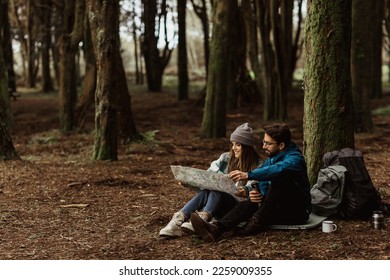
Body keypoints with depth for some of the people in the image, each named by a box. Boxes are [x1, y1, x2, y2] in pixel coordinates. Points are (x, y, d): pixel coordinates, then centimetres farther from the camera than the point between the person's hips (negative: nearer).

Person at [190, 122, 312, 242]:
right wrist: (256, 194, -19)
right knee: (248, 205, -18)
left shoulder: (294, 158, -16)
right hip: (279, 210, 7)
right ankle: (216, 228, -41)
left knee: (279, 179, -29)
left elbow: (278, 169, -39)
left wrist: (248, 175, -49)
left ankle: (257, 222, -27)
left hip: (298, 212, -7)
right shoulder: (271, 158, 11)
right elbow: (263, 185, 6)